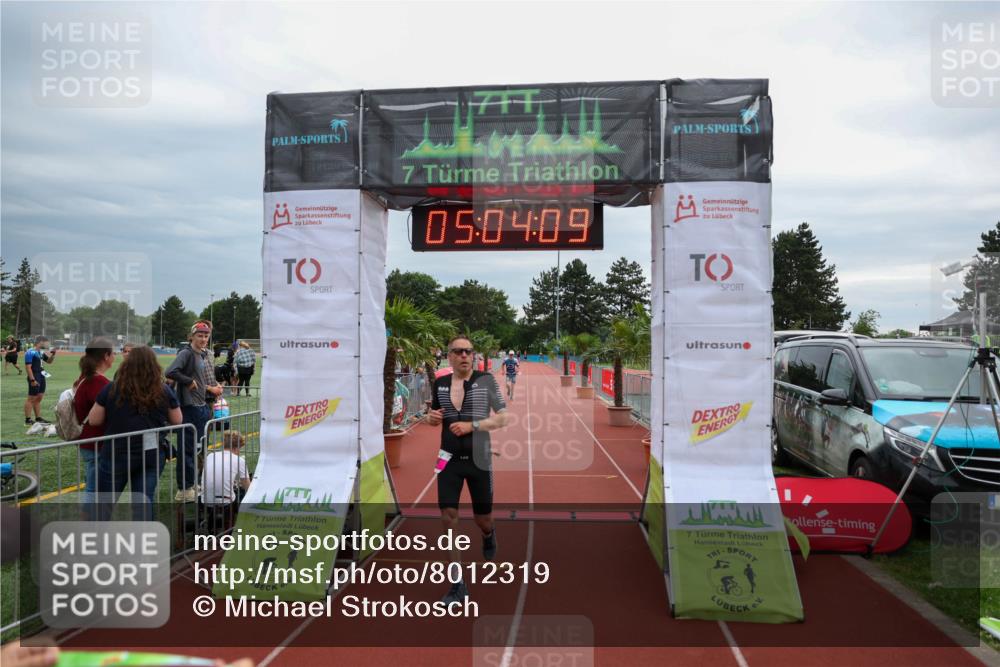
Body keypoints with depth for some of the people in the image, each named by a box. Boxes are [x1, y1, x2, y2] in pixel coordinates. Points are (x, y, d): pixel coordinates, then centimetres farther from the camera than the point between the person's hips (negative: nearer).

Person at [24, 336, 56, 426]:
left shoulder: (41, 352, 13)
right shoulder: (30, 353, -15)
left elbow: (49, 361, 26)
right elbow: (28, 367, -19)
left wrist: (53, 354, 8)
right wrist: (32, 380, -22)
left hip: (41, 377, 9)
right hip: (35, 378, -9)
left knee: (39, 398, 14)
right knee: (31, 398, -5)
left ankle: (38, 418, 22)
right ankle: (27, 420, -1)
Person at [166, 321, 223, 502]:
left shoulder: (205, 355, 12)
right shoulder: (186, 353, -12)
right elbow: (170, 372, -26)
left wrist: (212, 387, 4)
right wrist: (189, 381, -16)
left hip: (204, 406, 8)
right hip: (190, 407, -8)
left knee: (199, 447, 16)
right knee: (187, 448, -2)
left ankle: (194, 484, 28)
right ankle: (184, 489, 6)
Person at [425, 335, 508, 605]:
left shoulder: (486, 380, -8)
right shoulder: (440, 383, 2)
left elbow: (503, 418, -8)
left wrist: (471, 425, -20)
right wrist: (431, 417, -7)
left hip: (478, 460, -2)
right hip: (449, 460, 2)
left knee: (482, 519, 9)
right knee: (448, 517, -6)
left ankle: (488, 533, 49)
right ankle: (458, 584, 6)